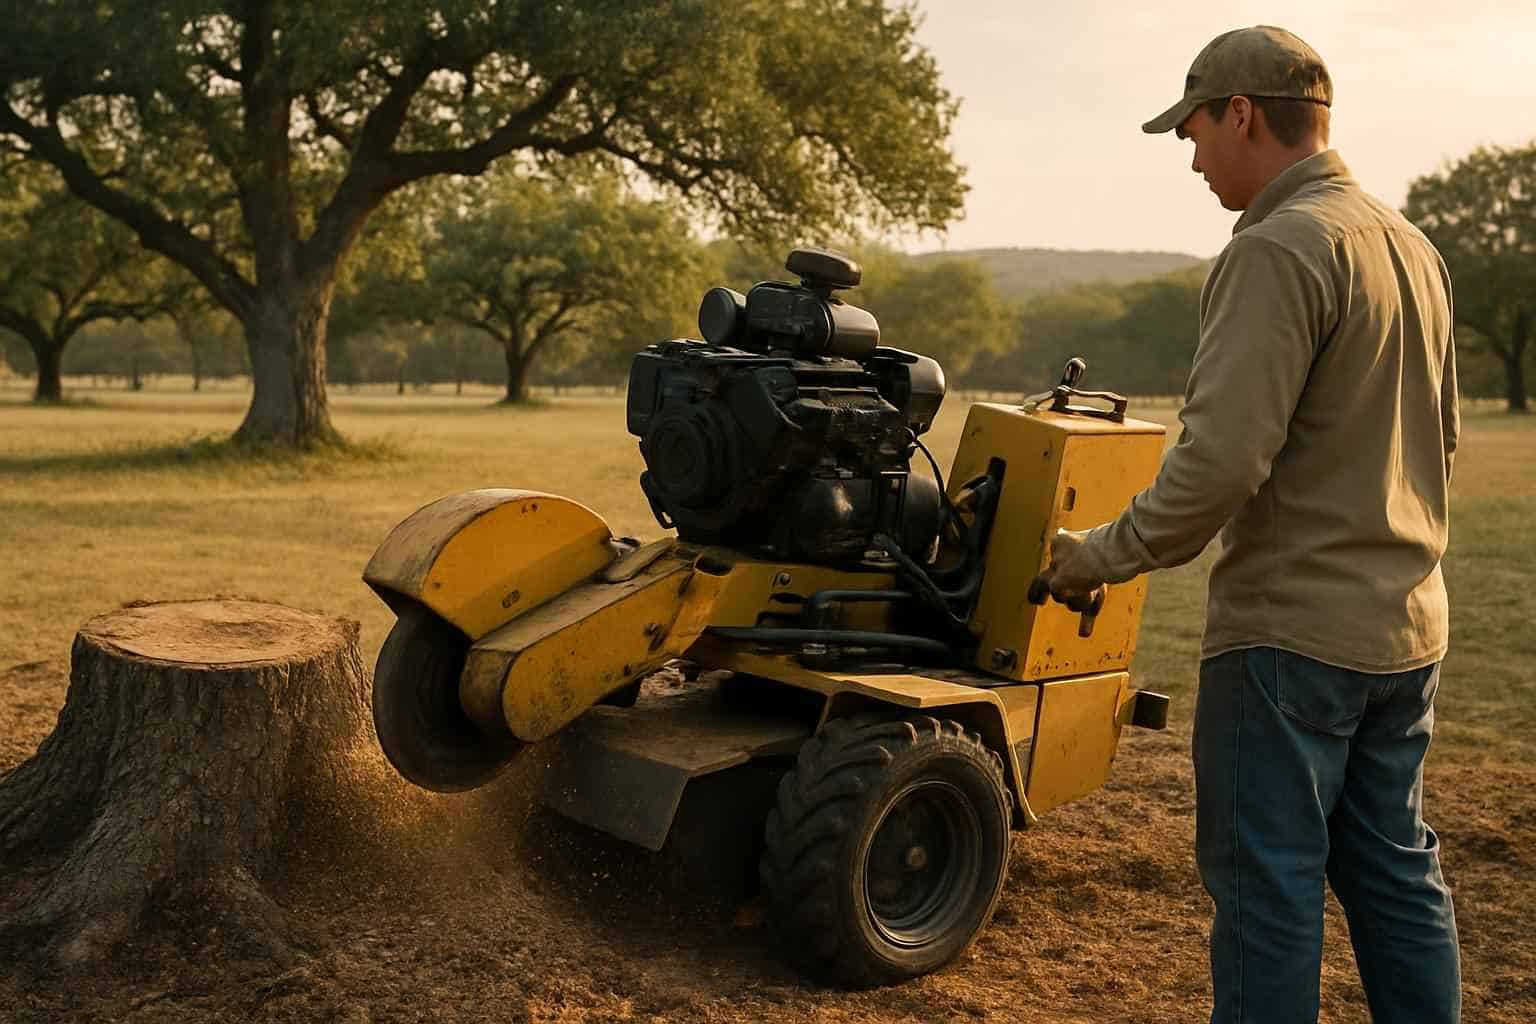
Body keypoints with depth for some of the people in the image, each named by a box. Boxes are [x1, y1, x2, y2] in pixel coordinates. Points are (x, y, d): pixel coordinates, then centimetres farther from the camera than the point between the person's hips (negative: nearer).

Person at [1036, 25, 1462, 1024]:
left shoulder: (1278, 250, -17)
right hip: (1408, 626, 9)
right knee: (1395, 869, 18)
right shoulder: (1412, 244, 12)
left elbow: (1221, 458, -24)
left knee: (1269, 879, 4)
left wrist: (1106, 554, -12)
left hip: (1291, 631, -9)